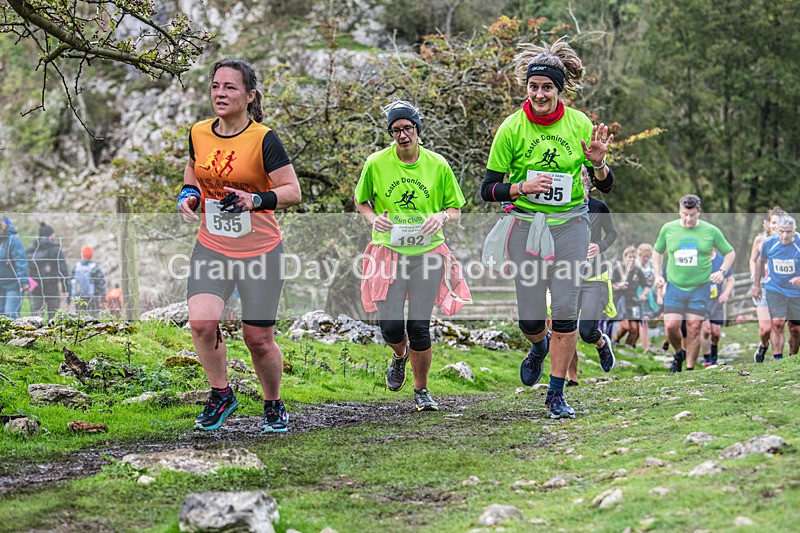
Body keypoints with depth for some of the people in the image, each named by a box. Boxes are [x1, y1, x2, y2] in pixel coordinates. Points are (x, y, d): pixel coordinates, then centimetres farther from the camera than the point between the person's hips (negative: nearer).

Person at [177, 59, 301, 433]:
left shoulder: (265, 139, -12)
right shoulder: (198, 134, 1)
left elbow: (293, 191, -10)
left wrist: (257, 200, -27)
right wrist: (188, 195, -2)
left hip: (260, 250, -3)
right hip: (211, 246, 3)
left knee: (258, 338, 2)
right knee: (201, 321, -17)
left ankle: (273, 405, 27)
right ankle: (220, 394, 6)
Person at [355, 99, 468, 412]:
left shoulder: (438, 165, 0)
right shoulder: (376, 163, -1)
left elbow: (456, 209, 9)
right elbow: (360, 201, 12)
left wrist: (441, 216, -14)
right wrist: (374, 218, -9)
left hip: (427, 252, 0)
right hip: (389, 250, 0)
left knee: (419, 327, -3)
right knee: (390, 325, -8)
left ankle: (421, 391, 16)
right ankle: (400, 355, 30)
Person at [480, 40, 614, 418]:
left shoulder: (579, 125, -2)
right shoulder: (511, 128, -7)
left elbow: (605, 186, 5)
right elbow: (488, 189, -4)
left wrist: (597, 163, -17)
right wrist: (524, 187, -20)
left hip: (570, 224, 1)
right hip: (525, 226, 0)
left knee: (566, 312, -8)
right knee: (530, 320, 0)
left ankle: (556, 394, 7)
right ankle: (539, 347, 38)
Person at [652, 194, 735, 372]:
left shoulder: (711, 231, -2)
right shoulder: (668, 229, 2)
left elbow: (730, 253, 9)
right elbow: (657, 251, 18)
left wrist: (722, 272, -7)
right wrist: (658, 274, 6)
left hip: (700, 288, -1)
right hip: (674, 286, 1)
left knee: (694, 329, -3)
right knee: (671, 326, -8)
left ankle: (690, 369, 9)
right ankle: (679, 353, 23)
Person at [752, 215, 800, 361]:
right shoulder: (769, 242, -9)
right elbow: (760, 261, 10)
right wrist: (756, 284, 14)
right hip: (774, 289, 0)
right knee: (777, 323, -18)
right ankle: (777, 359, -18)